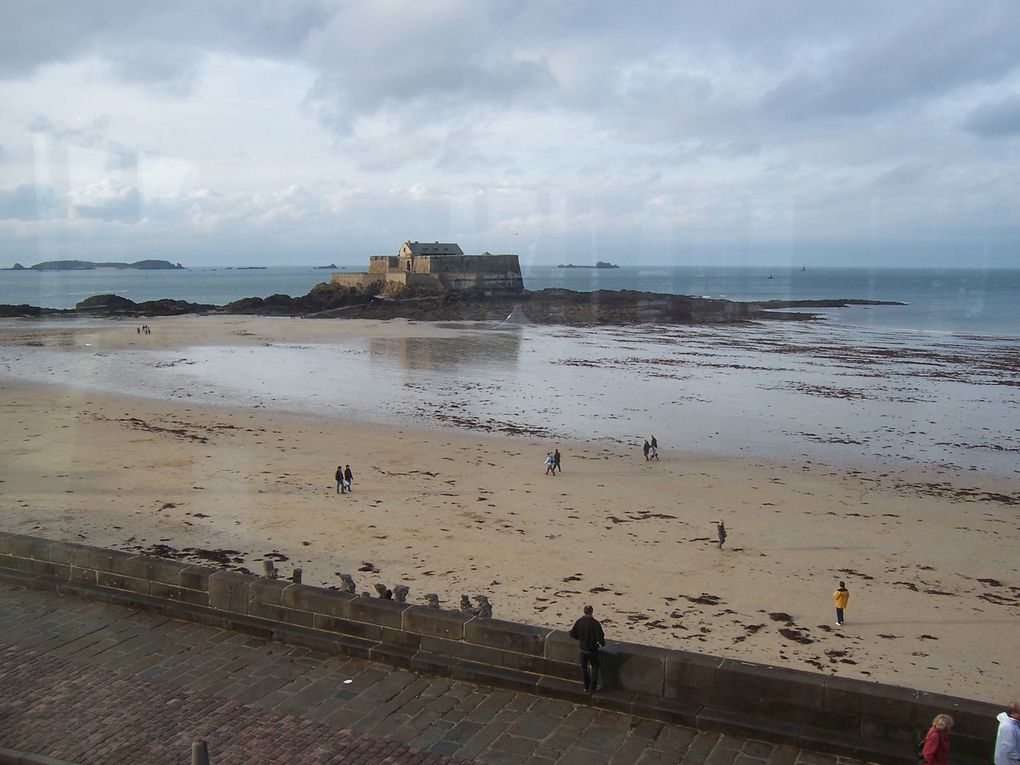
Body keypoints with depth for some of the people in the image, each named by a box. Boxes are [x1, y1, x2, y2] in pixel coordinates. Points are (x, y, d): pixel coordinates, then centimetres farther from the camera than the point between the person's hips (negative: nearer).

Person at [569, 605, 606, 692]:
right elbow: (600, 636, -23)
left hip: (583, 648, 3)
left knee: (584, 667, 18)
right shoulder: (595, 623, -23)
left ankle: (586, 686, 27)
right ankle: (593, 687, 19)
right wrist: (602, 643, 0)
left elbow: (572, 634, -2)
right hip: (592, 649, -3)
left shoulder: (579, 622, -11)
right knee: (595, 667, 16)